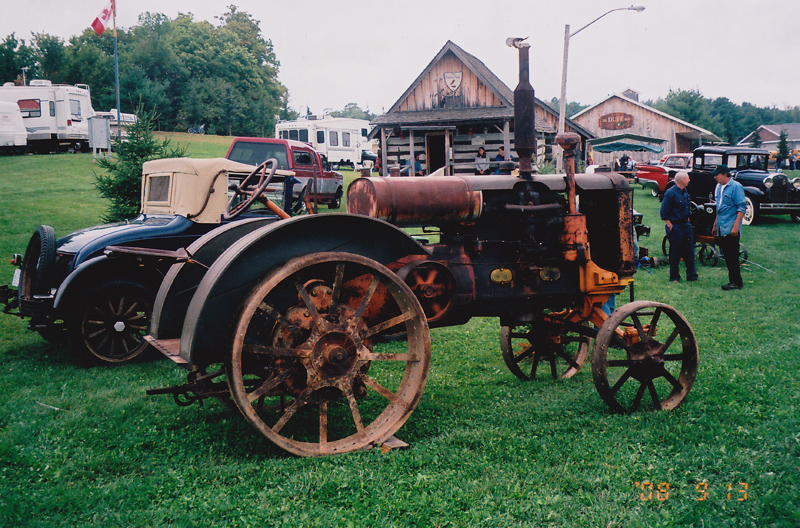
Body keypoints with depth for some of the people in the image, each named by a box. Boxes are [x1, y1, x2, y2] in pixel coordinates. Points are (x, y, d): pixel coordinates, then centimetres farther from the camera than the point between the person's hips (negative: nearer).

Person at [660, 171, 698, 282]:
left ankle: (692, 276, 15)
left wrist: (687, 220, 18)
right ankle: (674, 277, 11)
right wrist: (669, 225, -15)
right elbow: (664, 212, -14)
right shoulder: (670, 193, -14)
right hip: (675, 226, -8)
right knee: (675, 253, 0)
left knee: (689, 252, 8)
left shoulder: (685, 192, 11)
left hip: (685, 225, 8)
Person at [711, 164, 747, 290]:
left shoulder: (736, 187, -10)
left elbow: (742, 208, -14)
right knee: (727, 256, 10)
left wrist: (736, 226, -20)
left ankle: (736, 283, 1)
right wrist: (715, 225, 24)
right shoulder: (719, 187, 14)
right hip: (721, 229, 8)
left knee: (732, 257, -5)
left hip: (731, 229, -8)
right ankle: (732, 280, 16)